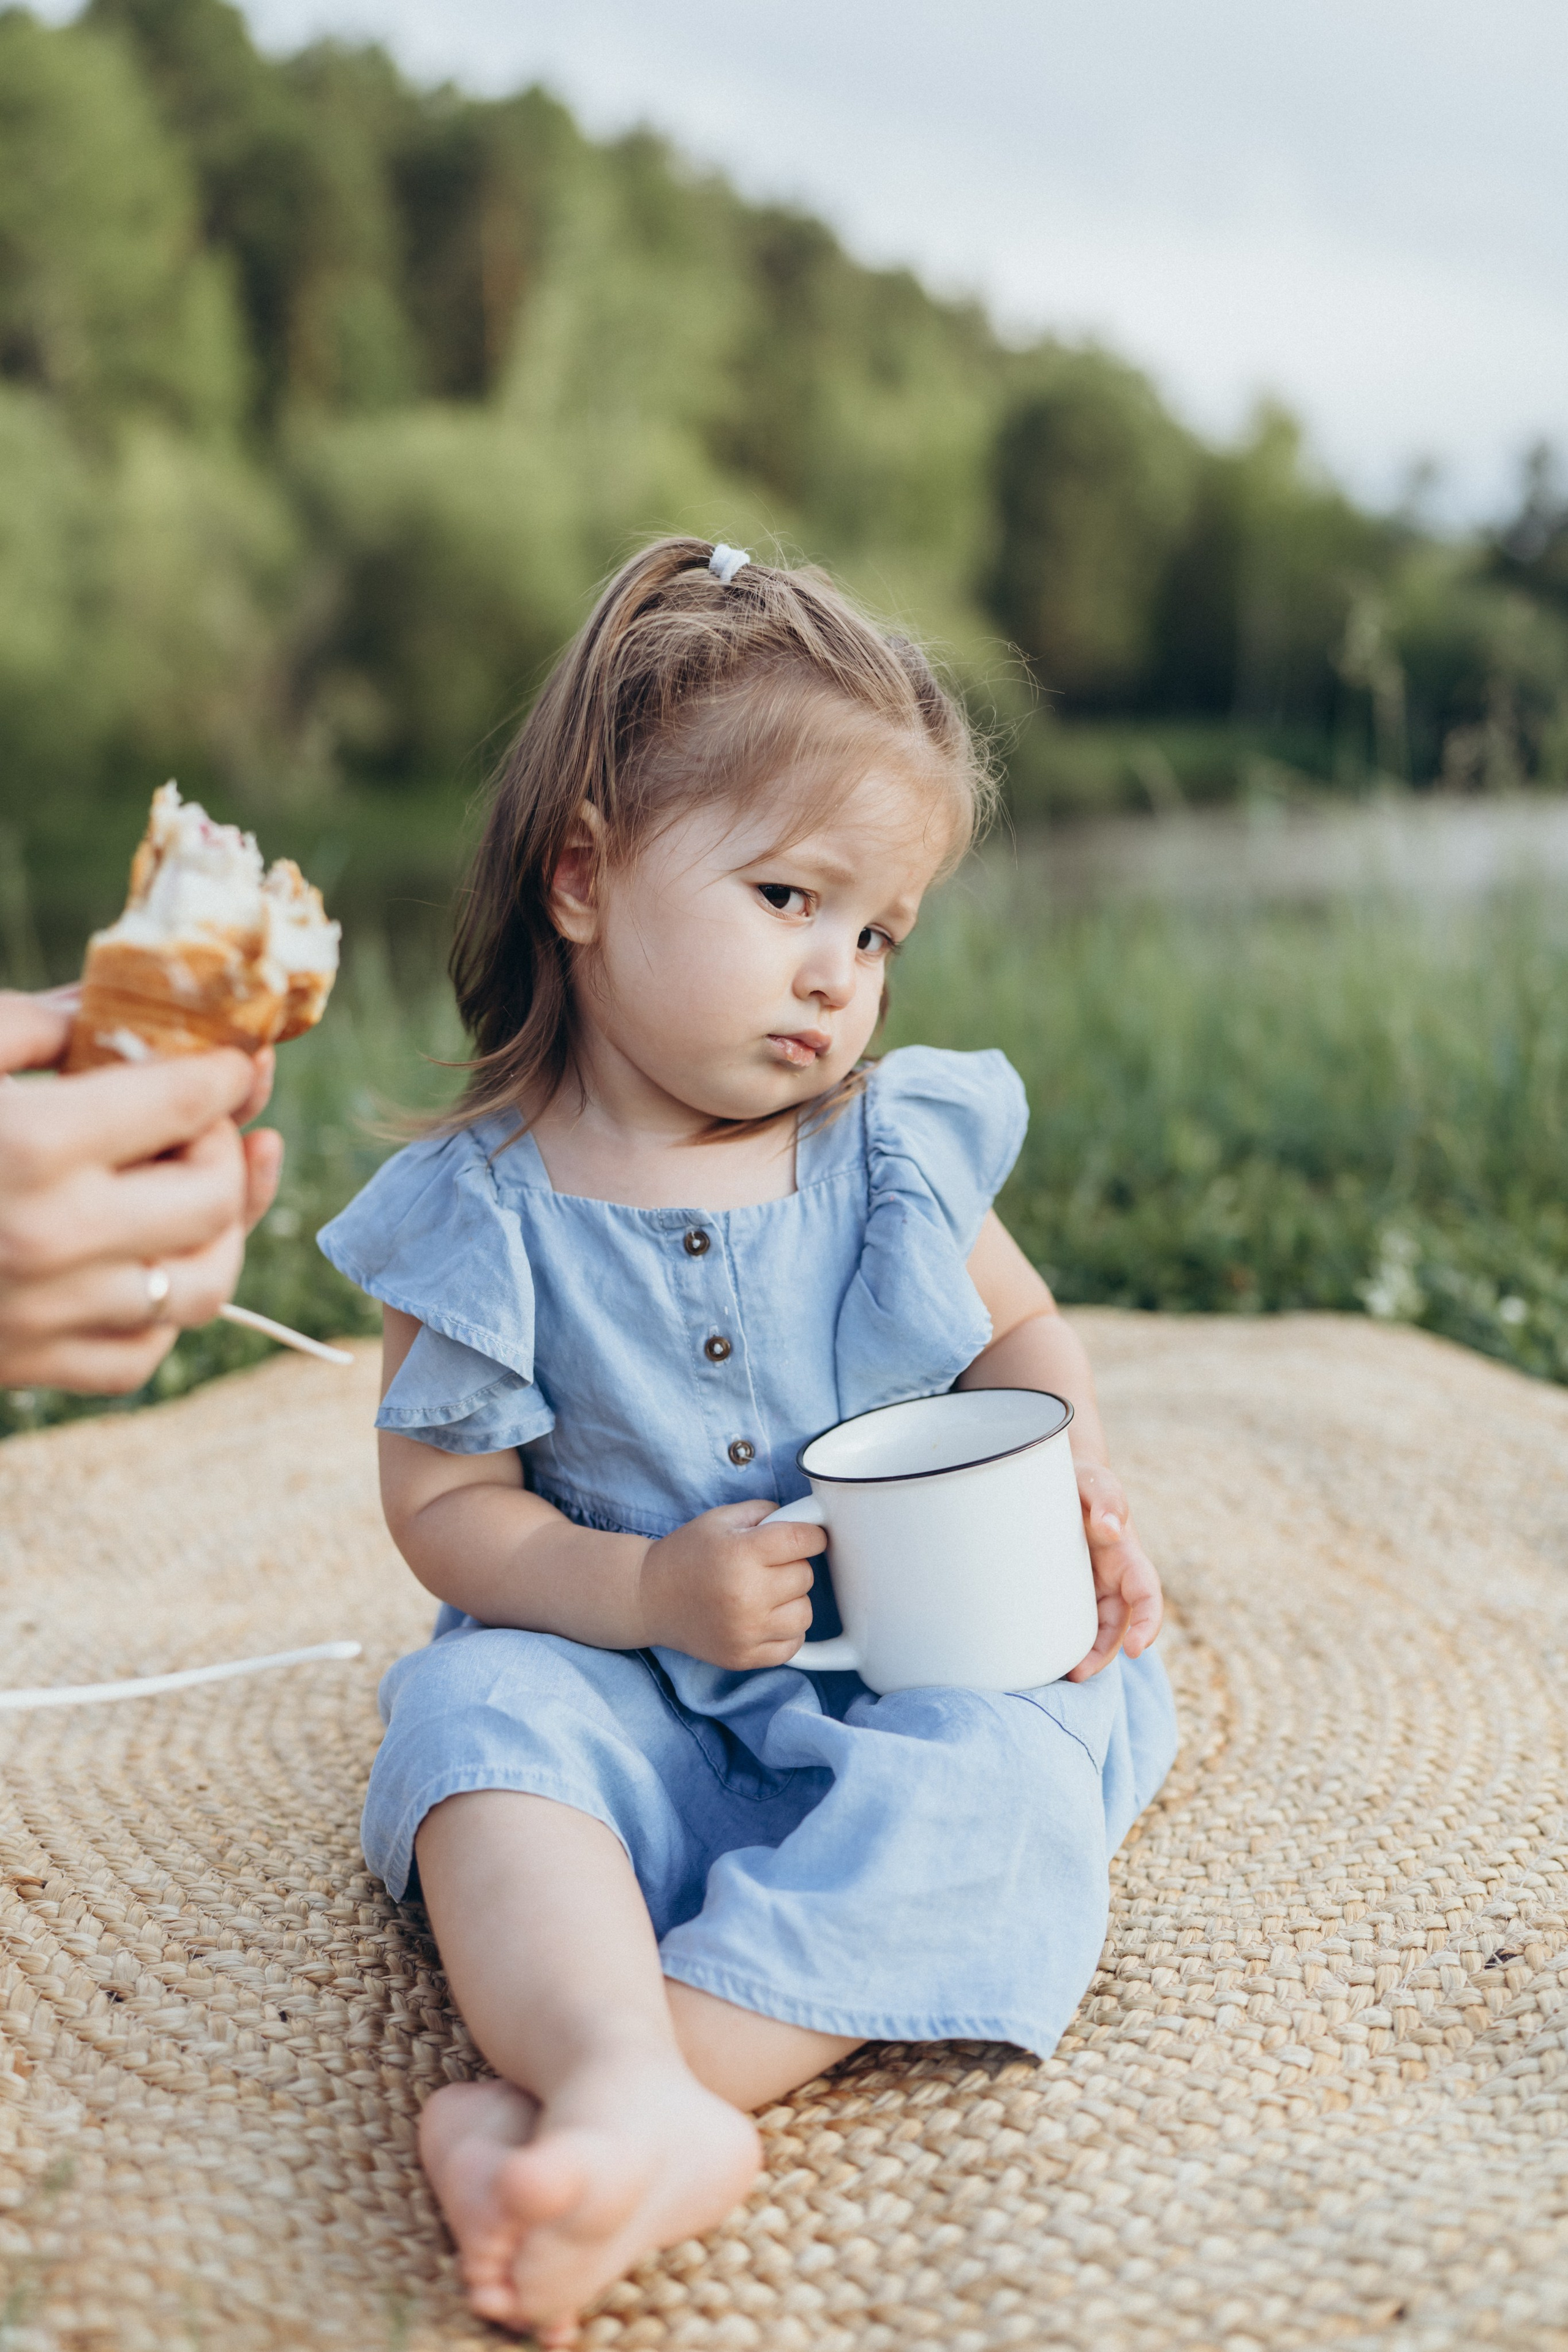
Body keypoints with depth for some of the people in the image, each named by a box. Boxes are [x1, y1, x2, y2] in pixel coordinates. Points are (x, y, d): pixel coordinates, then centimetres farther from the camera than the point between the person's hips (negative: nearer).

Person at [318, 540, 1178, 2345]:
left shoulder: (896, 1147, -1)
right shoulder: (486, 1214, -8)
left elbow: (1019, 1331, 14)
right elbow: (447, 1508, -5)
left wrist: (1077, 1482, -7)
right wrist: (646, 1594, -21)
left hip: (916, 1657, 2)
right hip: (627, 1683, -1)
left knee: (992, 1775, -29)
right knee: (479, 1712, -30)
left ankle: (566, 2105, -35)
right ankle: (636, 2105, -48)